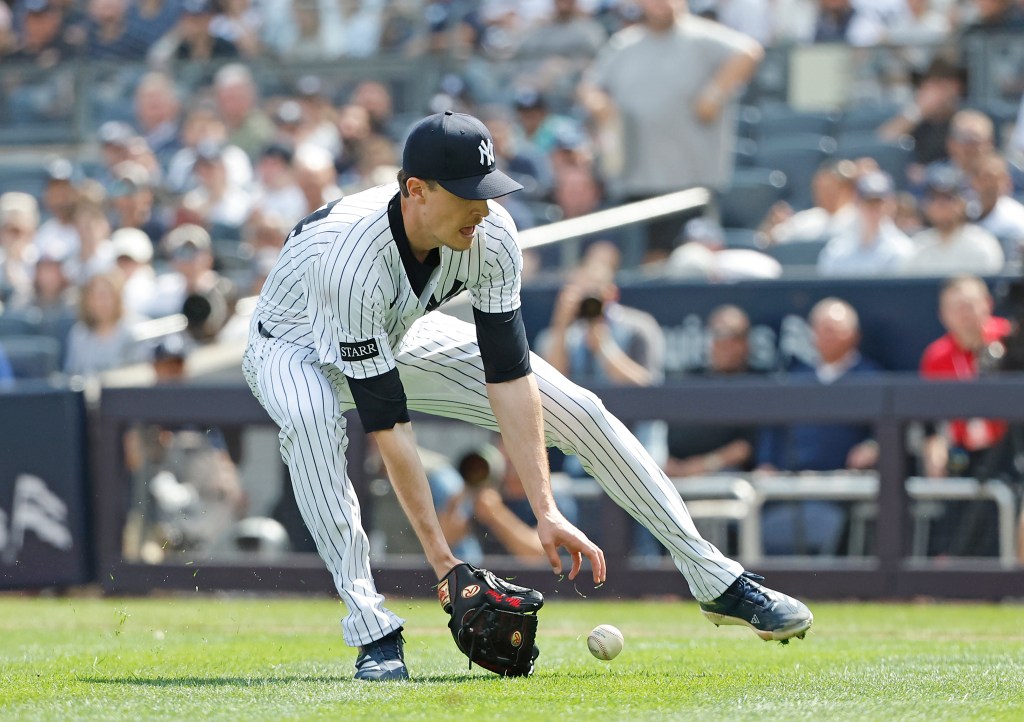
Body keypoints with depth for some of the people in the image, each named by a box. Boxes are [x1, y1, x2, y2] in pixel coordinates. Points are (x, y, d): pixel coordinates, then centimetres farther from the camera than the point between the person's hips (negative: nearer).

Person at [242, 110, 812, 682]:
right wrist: (440, 558, -38)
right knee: (312, 418, -41)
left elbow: (508, 375, -23)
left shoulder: (492, 234, -26)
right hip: (297, 349, -5)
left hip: (401, 339, 5)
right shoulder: (351, 261, -42)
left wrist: (546, 512, -28)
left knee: (574, 408, -6)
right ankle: (374, 634, -33)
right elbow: (387, 422, -40)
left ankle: (717, 581, 5)